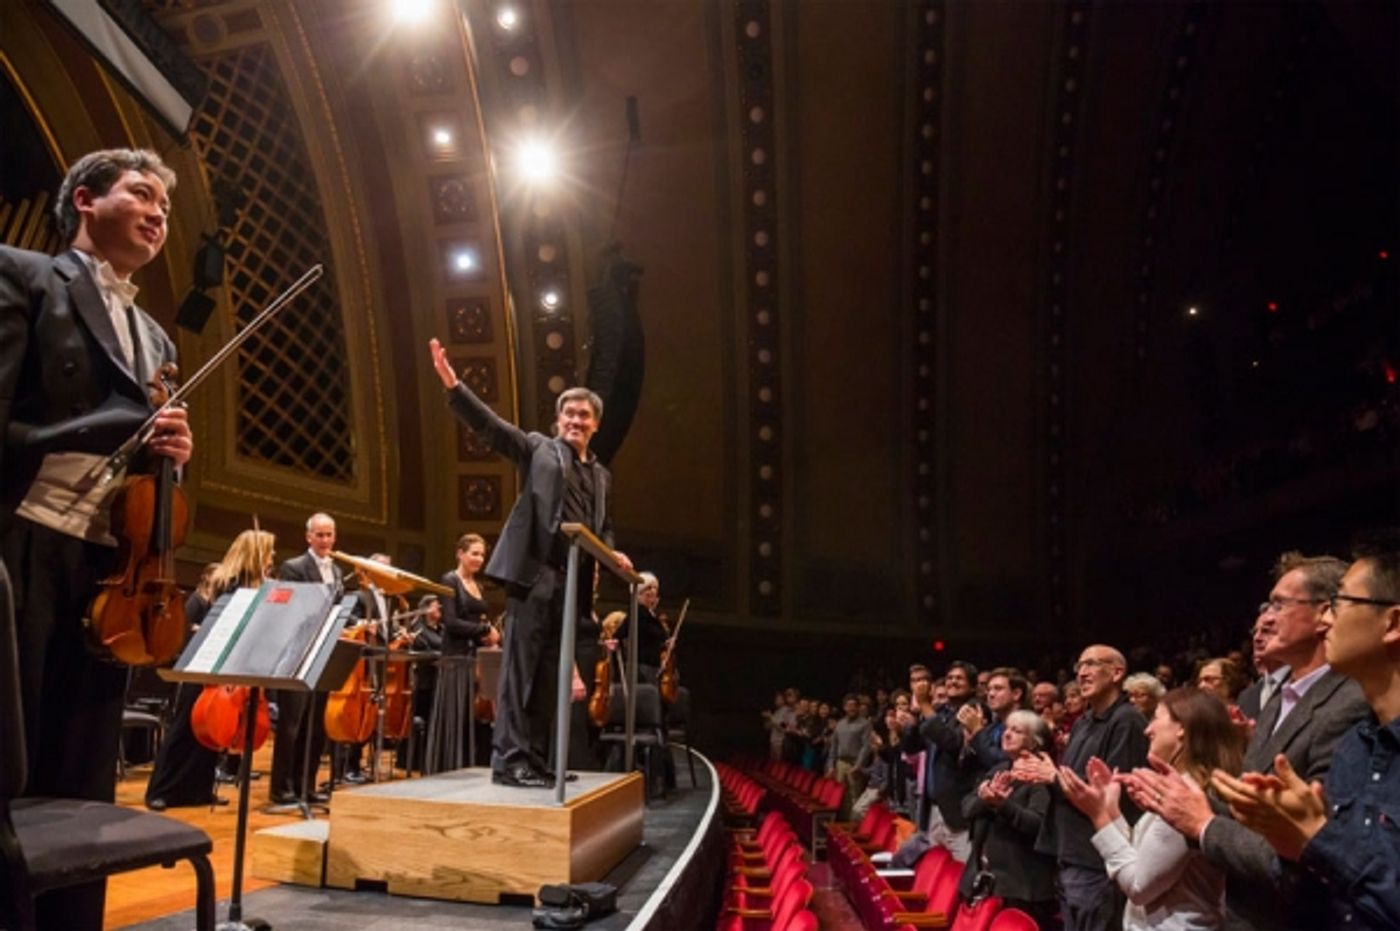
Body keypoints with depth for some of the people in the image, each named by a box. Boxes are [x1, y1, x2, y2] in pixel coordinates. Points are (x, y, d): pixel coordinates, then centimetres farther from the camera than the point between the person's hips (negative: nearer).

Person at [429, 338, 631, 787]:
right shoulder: (539, 448, 8)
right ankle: (510, 760, -4)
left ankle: (535, 758, 16)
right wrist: (453, 385, -15)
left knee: (548, 673, 9)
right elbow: (490, 425, -3)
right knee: (520, 667, -7)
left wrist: (613, 554, 4)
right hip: (534, 572, -6)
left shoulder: (601, 475, 22)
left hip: (571, 581, 6)